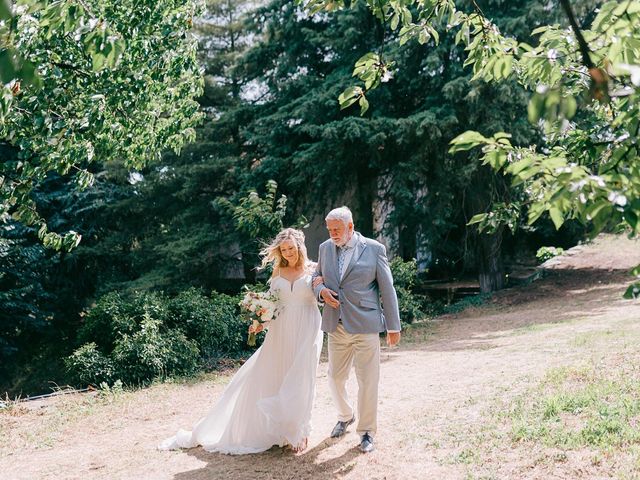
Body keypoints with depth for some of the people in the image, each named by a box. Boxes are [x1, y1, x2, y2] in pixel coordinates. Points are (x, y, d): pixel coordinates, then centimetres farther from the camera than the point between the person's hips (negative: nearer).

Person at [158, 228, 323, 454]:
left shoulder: (313, 270, 0)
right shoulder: (278, 271, 9)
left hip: (306, 333, -3)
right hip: (280, 332, 3)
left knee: (299, 382, 2)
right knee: (265, 379, 5)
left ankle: (299, 432, 17)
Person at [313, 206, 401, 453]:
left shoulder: (374, 249, -3)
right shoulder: (325, 248, 9)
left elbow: (387, 289, -1)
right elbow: (317, 278, 21)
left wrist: (393, 326, -2)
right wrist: (321, 290, -4)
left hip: (365, 325, -4)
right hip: (336, 325, 4)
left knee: (368, 381, 0)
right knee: (336, 378, 12)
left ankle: (367, 431, 16)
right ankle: (345, 416, 38)